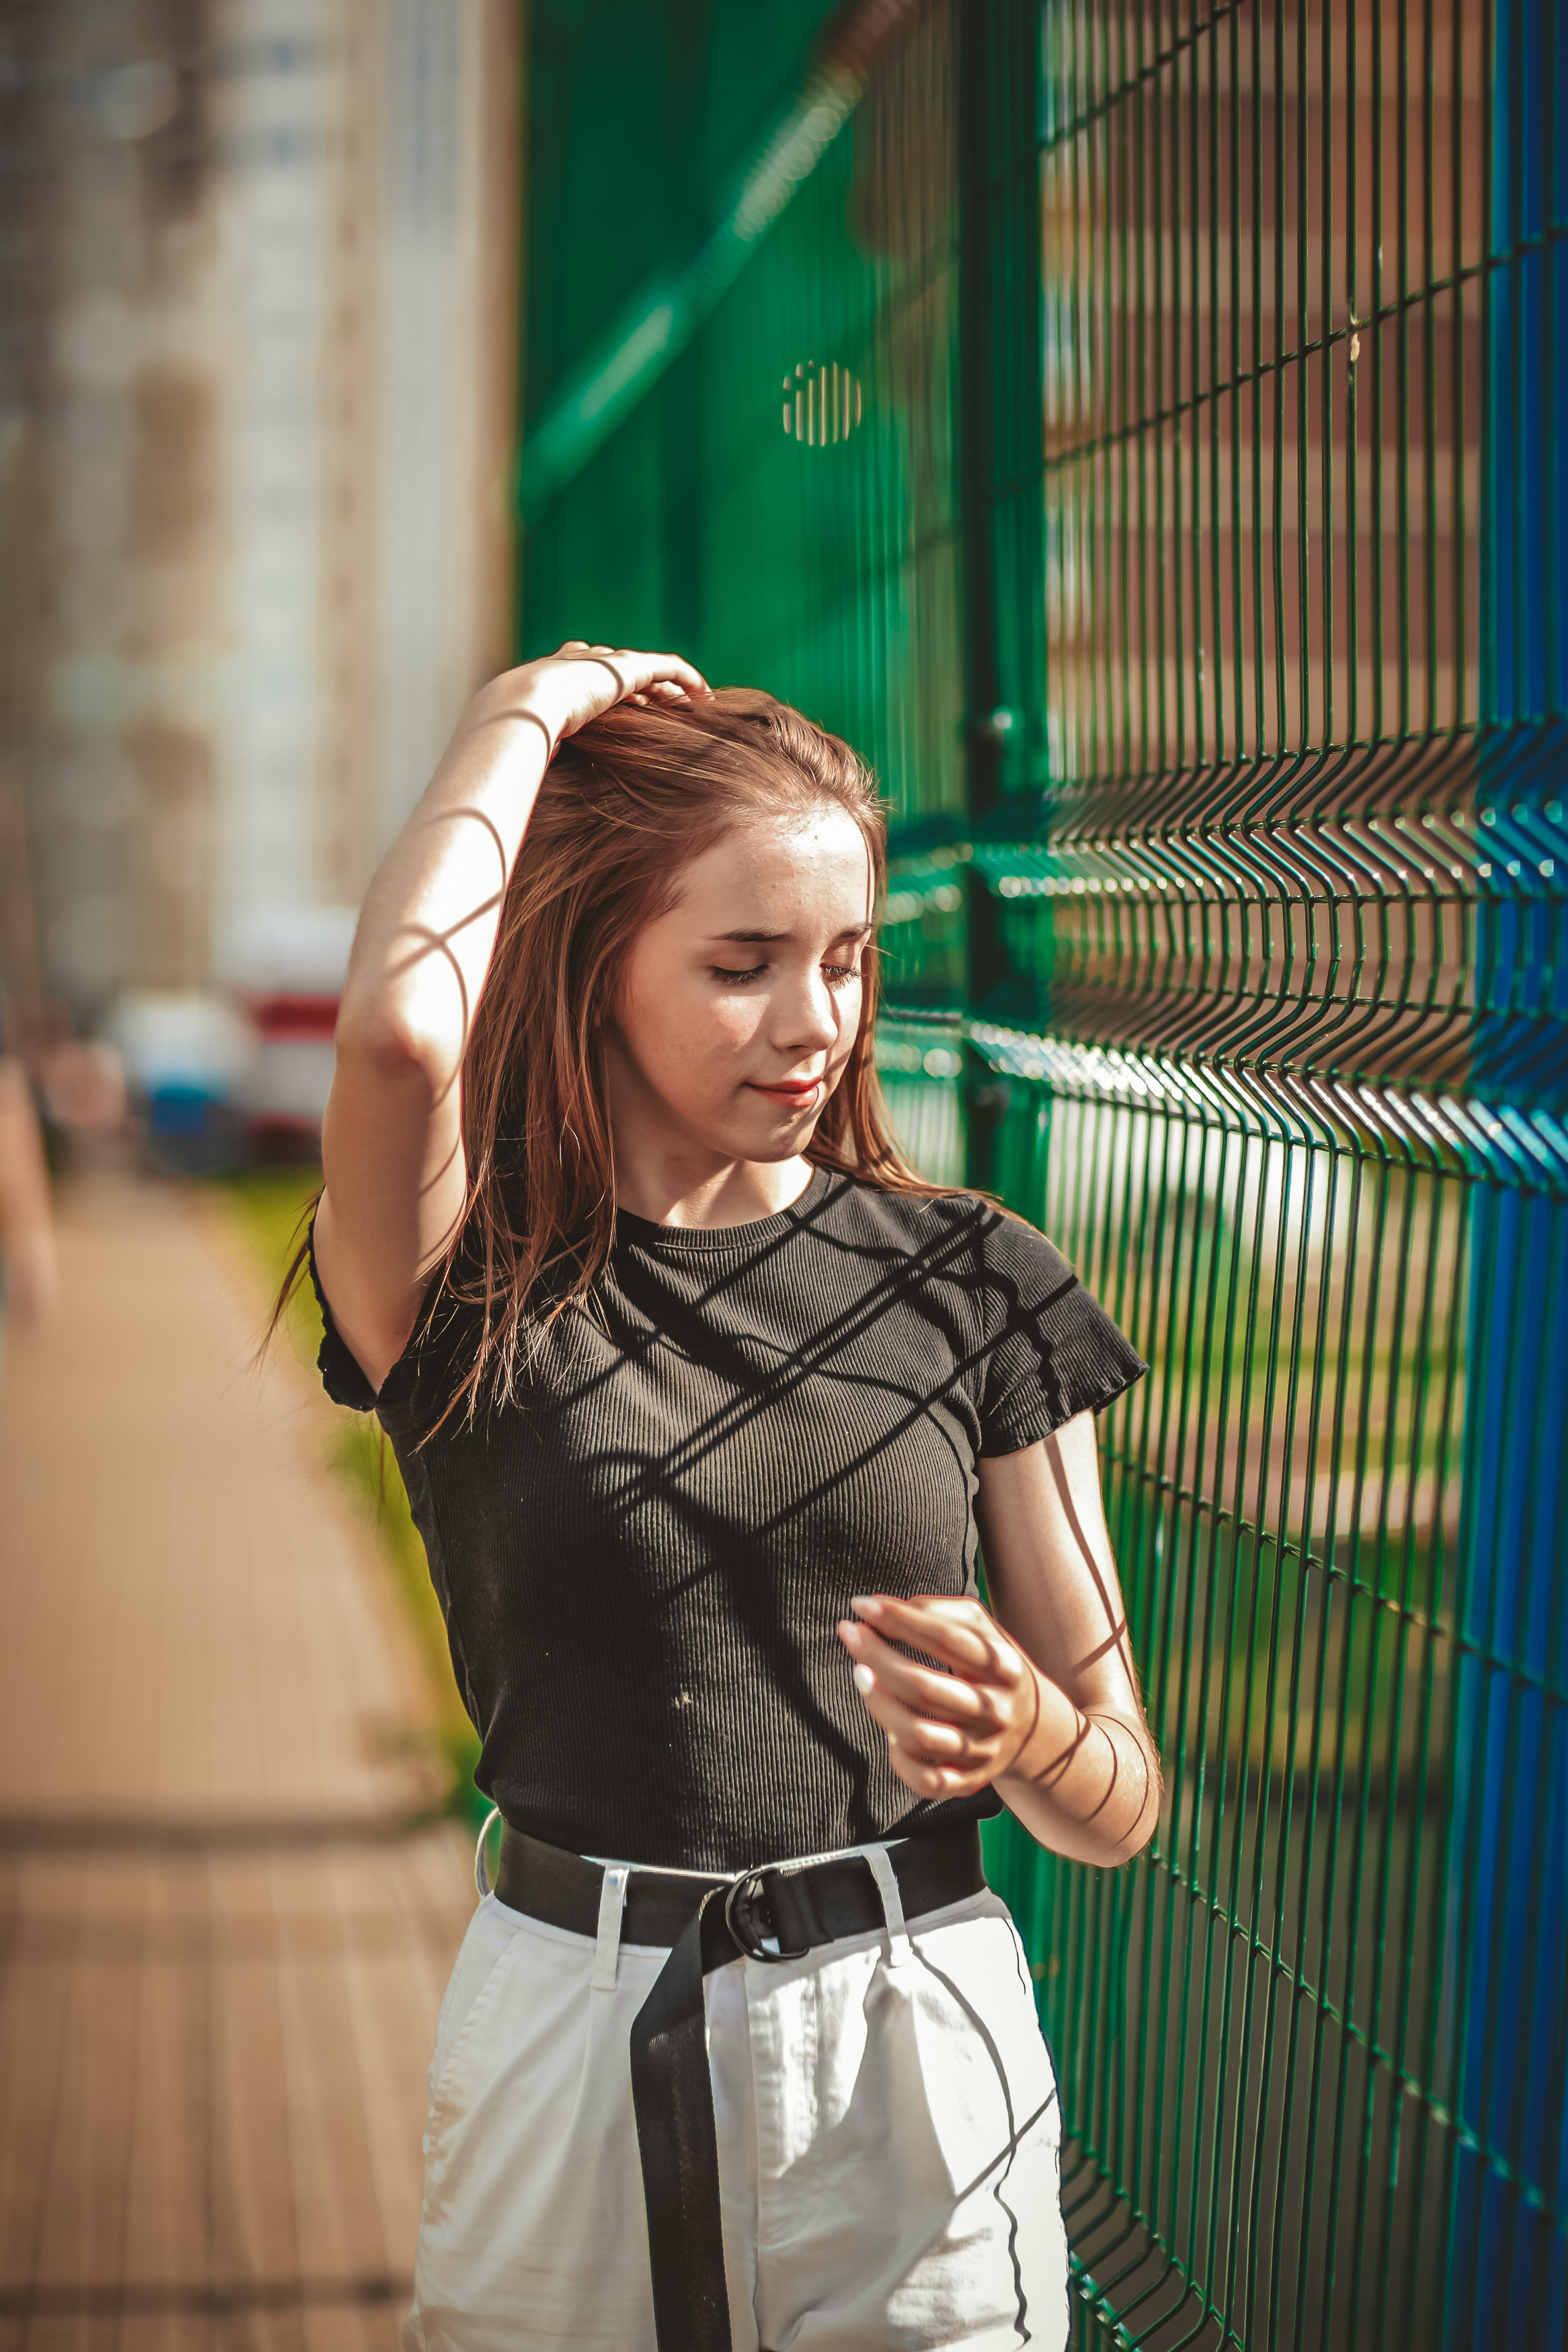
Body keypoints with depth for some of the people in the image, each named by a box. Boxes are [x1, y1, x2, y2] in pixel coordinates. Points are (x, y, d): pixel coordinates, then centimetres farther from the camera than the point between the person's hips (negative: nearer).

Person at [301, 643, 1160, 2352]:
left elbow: (1122, 1809, 3)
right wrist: (529, 718, -12)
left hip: (913, 2059, 2)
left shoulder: (971, 1289, 1)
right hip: (564, 2061, -1)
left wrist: (1023, 1735, -21)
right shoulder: (476, 1295, -5)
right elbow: (401, 1028, -30)